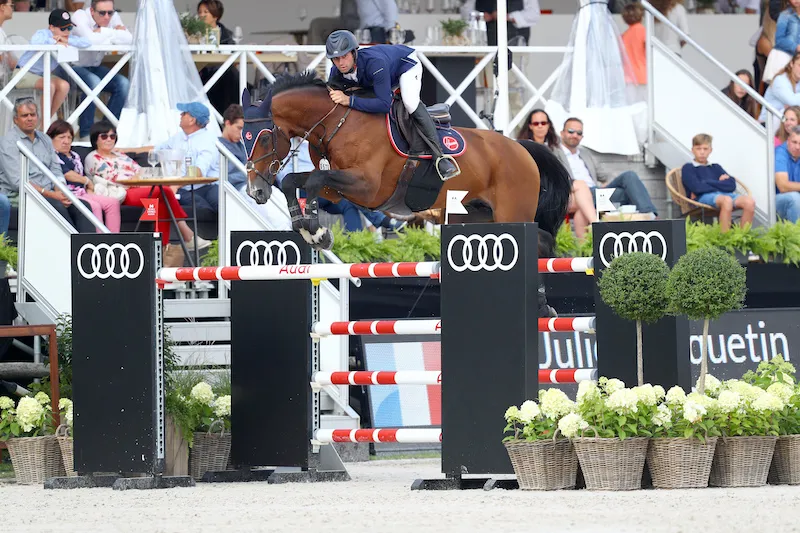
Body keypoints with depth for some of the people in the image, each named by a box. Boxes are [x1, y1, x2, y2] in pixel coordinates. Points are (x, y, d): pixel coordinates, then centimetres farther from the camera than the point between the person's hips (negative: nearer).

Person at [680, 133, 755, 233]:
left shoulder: (716, 168, 28)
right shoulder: (688, 168, 13)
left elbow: (732, 185, 11)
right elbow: (697, 188, -7)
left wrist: (707, 183, 0)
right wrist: (720, 184, 4)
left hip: (724, 194, 5)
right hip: (703, 197, -5)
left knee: (749, 201, -25)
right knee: (727, 200, -39)